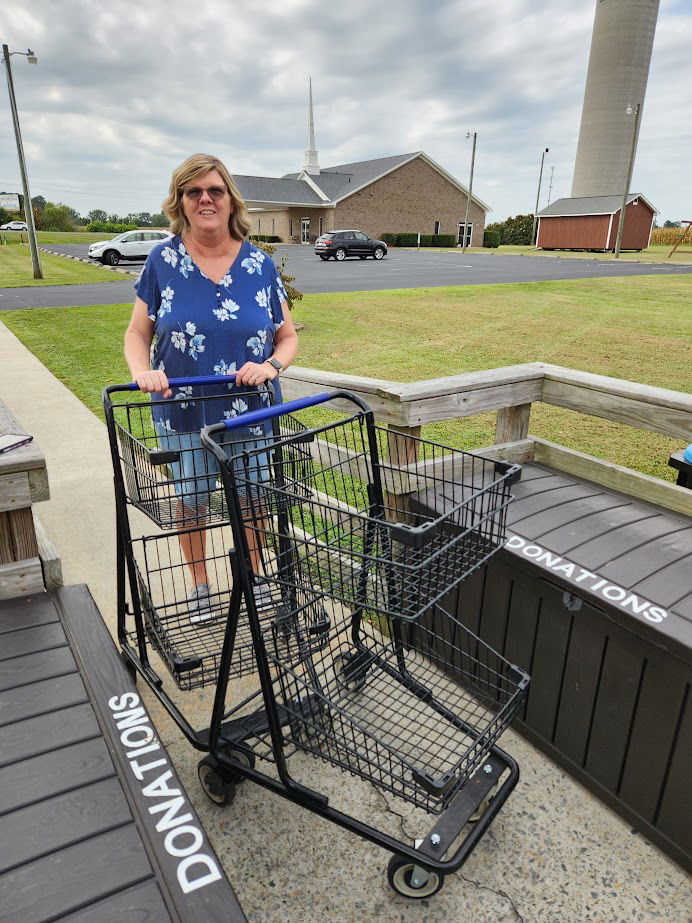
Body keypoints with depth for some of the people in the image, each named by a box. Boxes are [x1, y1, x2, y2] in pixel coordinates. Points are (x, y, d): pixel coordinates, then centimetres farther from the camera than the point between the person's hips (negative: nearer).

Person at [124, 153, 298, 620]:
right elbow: (138, 332, 1)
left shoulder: (261, 264, -2)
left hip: (250, 409, 1)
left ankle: (254, 573, 39)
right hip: (182, 410, 0)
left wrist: (270, 366, -19)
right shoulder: (163, 260, -3)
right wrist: (143, 370, -20)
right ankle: (199, 584, 35)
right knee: (191, 501, 13)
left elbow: (288, 337, 2)